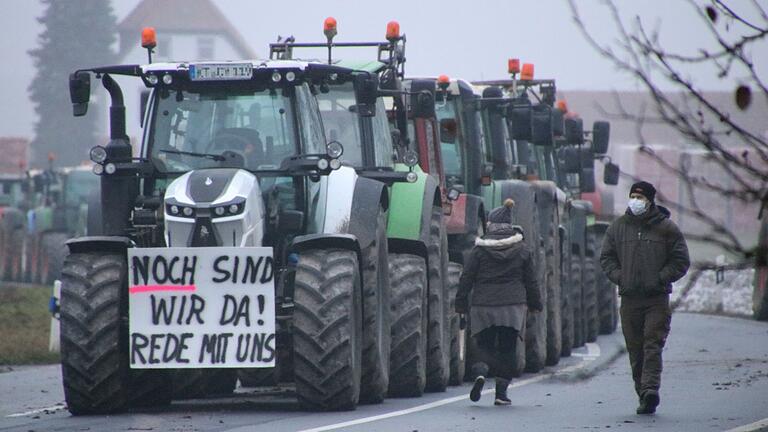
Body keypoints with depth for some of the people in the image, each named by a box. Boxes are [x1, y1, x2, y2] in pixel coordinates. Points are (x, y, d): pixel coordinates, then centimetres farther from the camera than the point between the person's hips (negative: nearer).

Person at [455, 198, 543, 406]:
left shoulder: (480, 249, -4)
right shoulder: (522, 249, 2)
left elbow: (466, 278, -3)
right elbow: (531, 281, 7)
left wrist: (461, 304, 5)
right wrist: (535, 304, 17)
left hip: (484, 306, -1)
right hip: (513, 307, 1)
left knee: (485, 345, 9)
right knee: (507, 349, 10)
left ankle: (481, 372, -22)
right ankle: (501, 392, 7)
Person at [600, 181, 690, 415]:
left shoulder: (666, 228, 2)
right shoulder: (618, 227, 10)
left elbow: (681, 261, 4)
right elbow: (606, 258, 16)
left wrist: (660, 278, -8)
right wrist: (619, 278, 0)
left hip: (657, 299, -3)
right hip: (629, 298, 3)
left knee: (653, 345, -14)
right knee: (635, 349, 5)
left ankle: (650, 388, -24)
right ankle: (644, 395, 11)